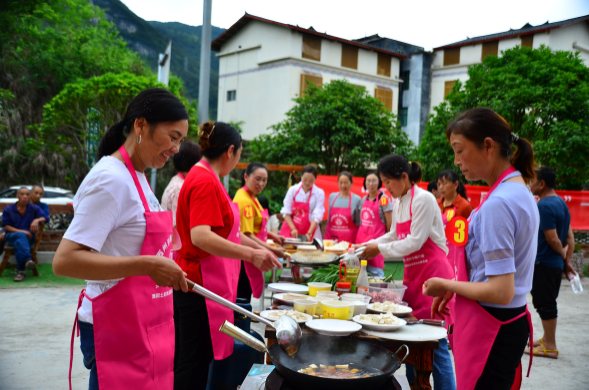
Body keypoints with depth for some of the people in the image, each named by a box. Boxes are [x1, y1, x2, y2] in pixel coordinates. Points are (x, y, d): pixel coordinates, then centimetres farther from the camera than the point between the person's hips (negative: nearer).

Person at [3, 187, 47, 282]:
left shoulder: (34, 208, 10)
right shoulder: (8, 209, 8)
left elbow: (44, 218, -3)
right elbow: (7, 226, 2)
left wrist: (37, 220, -27)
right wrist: (21, 231, -14)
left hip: (28, 237, 0)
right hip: (11, 235, 0)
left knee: (19, 243, -36)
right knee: (21, 236, -37)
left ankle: (21, 271, -44)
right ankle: (28, 260, -57)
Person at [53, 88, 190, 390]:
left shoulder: (136, 178, 11)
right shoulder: (111, 179, -17)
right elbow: (64, 261, -24)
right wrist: (148, 265, -29)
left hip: (144, 328, 9)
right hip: (118, 330, -9)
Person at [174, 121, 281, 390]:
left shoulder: (202, 177, 12)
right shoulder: (206, 181, -19)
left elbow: (222, 229, 20)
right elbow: (200, 237, -31)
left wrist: (258, 247, 22)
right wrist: (251, 254, -31)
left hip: (194, 284, 10)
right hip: (200, 286, -10)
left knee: (185, 360, 19)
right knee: (194, 365, 0)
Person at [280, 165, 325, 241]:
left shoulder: (319, 193, -6)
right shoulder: (293, 190, -2)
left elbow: (317, 216, -12)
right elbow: (286, 212, -2)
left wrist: (309, 233, -23)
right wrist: (293, 229, -14)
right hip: (290, 230, 2)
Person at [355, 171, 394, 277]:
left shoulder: (383, 199, -8)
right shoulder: (364, 199, 12)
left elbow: (389, 223, -5)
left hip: (376, 238, -6)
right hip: (361, 237, 6)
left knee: (375, 271, -7)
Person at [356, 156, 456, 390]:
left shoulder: (423, 199, -14)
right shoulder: (398, 203, 11)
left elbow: (414, 241, -18)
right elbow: (394, 235, 21)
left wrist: (380, 249, -12)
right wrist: (369, 245, 9)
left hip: (433, 273, -8)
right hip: (412, 274, 8)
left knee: (435, 343, -5)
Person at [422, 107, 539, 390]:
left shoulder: (497, 203, -22)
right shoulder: (521, 191, 9)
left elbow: (500, 292, -23)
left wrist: (446, 285, -10)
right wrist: (454, 287, 13)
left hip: (490, 330, -9)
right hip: (511, 323, 9)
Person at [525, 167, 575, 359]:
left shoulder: (544, 206, -20)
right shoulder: (561, 203, 11)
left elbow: (552, 239, -21)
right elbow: (570, 237, 12)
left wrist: (563, 254, -4)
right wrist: (567, 260, 10)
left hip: (543, 262, -10)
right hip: (556, 263, 10)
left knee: (544, 303, -1)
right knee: (548, 302, 19)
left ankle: (550, 347, 7)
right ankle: (547, 338, 31)